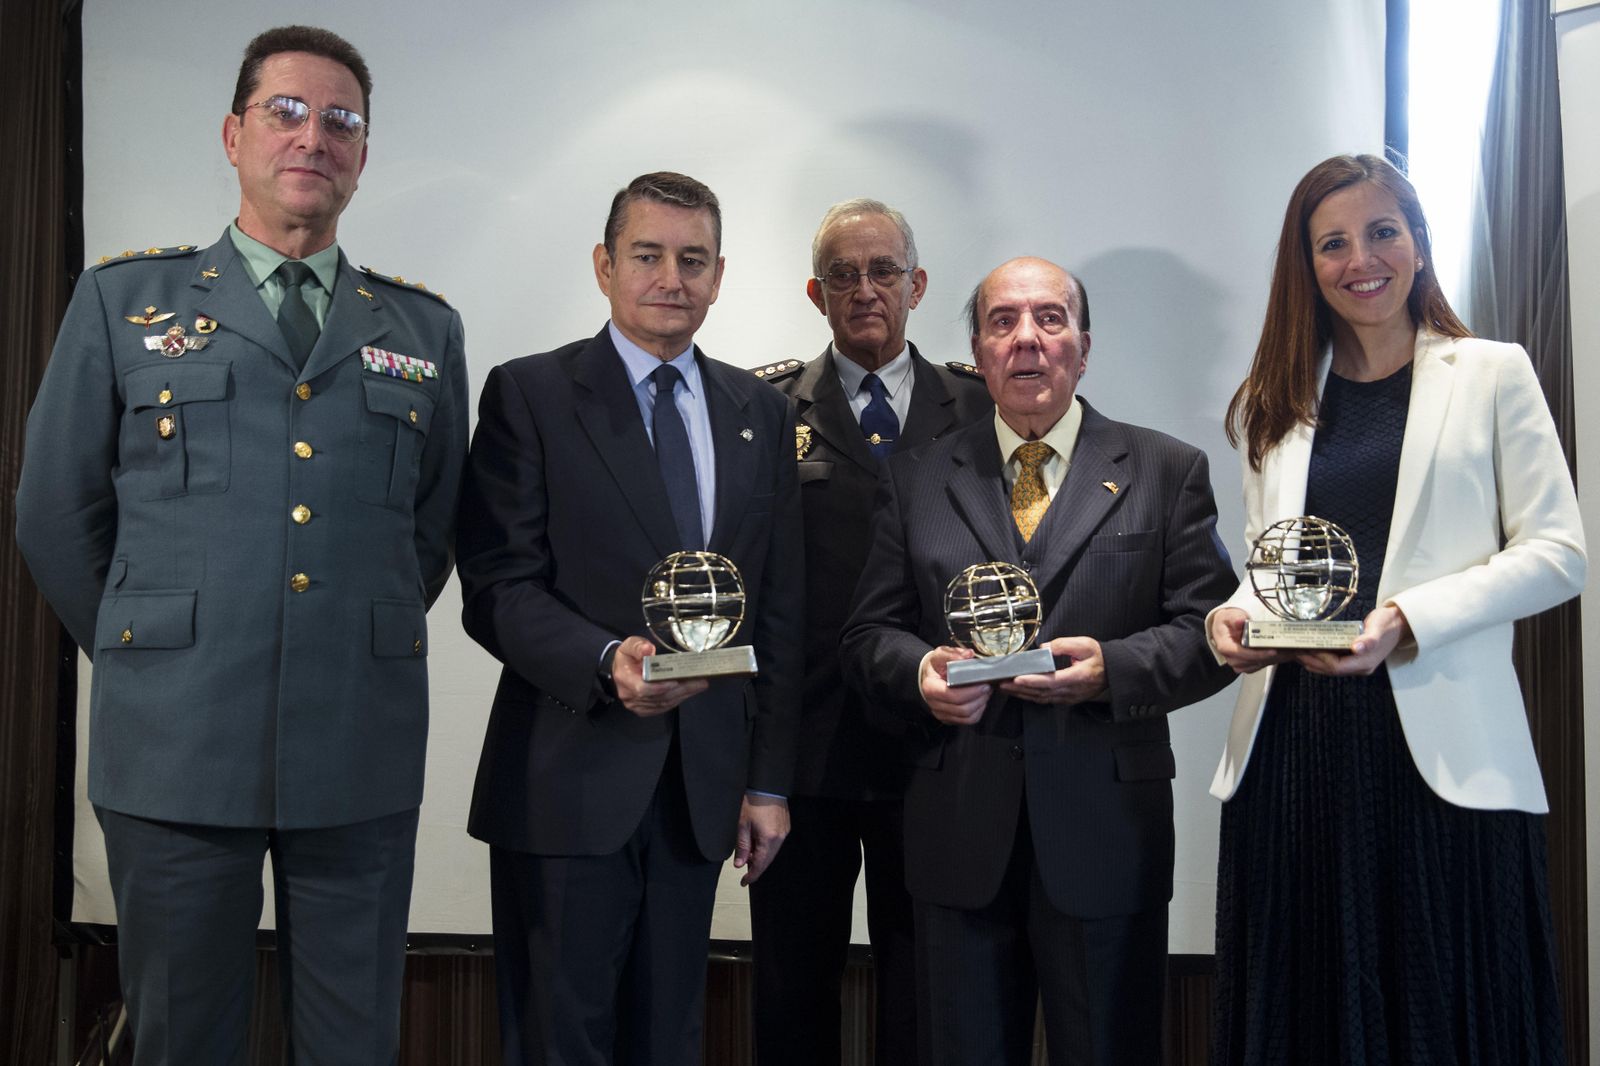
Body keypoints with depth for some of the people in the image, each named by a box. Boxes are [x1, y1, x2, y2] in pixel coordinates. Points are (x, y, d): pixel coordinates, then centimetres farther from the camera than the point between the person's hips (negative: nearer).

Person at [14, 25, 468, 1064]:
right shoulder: (123, 298, 6)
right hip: (175, 746, -1)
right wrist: (145, 658, 10)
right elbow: (57, 517, 8)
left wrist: (357, 651, 11)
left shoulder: (424, 327, 10)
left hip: (362, 753, 1)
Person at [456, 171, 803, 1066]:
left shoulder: (760, 412, 11)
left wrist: (770, 781, 7)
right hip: (569, 782, -4)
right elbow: (498, 588, -9)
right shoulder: (529, 394, -2)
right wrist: (606, 662, -26)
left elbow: (780, 608, 10)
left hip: (702, 783, 4)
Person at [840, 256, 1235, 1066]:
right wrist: (919, 670, -13)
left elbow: (1208, 630, 0)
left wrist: (1110, 669, -17)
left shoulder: (1167, 472, 5)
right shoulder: (917, 479, 10)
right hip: (959, 835, 2)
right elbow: (868, 635, 8)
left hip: (1105, 835, -1)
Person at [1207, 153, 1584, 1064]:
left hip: (1442, 747, -3)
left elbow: (1556, 553, -2)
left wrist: (1408, 620, -15)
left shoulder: (1492, 375, 5)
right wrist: (1235, 614, -4)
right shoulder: (1275, 402, 15)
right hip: (1294, 743, 3)